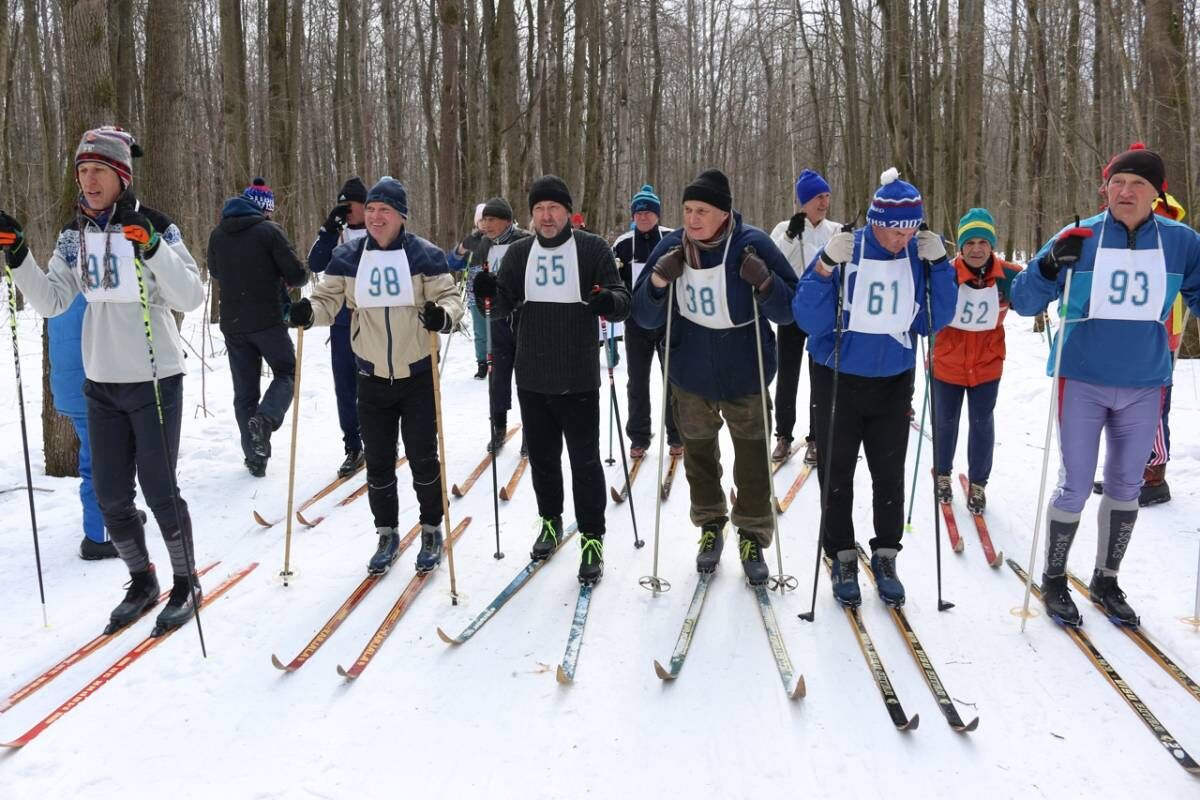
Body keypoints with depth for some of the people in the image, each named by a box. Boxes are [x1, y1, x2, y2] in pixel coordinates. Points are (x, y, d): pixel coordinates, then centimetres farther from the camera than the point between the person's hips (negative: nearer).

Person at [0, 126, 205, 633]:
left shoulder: (154, 227, -11)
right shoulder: (74, 235, 5)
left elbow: (191, 298, -20)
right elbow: (51, 302, 0)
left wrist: (151, 247, -32)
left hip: (155, 380, -5)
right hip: (101, 383, 5)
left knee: (159, 491, 0)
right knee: (110, 496, 10)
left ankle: (186, 583, 20)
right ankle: (142, 582, 29)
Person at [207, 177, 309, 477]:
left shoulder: (218, 233, 5)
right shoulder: (269, 231, -10)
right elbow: (296, 275, -10)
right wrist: (295, 278, 12)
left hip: (232, 323, 4)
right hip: (267, 320, -4)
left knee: (244, 389, 11)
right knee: (286, 373, 14)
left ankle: (255, 457, 10)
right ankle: (265, 419, -15)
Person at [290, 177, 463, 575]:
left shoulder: (424, 255, -7)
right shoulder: (348, 257, 0)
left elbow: (449, 297, -8)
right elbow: (329, 300, 3)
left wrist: (443, 315, -30)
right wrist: (308, 311, -19)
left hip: (418, 375, -2)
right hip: (372, 378, 3)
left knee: (423, 457, 5)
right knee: (378, 461, 9)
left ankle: (431, 530, 24)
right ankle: (387, 534, 26)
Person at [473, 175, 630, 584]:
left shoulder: (593, 248, -4)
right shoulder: (520, 252, 6)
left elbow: (623, 302, -6)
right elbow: (503, 306, 4)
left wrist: (608, 300, -30)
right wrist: (491, 293, -19)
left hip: (578, 380, -4)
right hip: (531, 379, 4)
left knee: (585, 460, 2)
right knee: (542, 456, 16)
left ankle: (592, 538, 14)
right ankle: (550, 521, 35)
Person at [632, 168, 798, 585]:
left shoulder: (752, 245, -15)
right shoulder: (672, 247, -7)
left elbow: (789, 309, -11)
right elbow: (645, 317, -4)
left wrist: (765, 283, -30)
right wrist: (658, 282, -23)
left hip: (744, 375, -2)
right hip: (690, 375, 3)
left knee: (752, 456, 7)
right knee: (699, 452, 16)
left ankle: (753, 536, 24)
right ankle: (710, 527, 35)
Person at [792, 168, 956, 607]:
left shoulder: (918, 254, -5)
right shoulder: (843, 250, -15)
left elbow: (933, 322, -1)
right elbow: (809, 321, -18)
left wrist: (939, 266, -11)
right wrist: (825, 267, -30)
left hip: (893, 382, 2)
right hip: (837, 379, -2)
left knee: (890, 473, 8)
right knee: (836, 473, 6)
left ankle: (885, 556, 24)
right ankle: (843, 557, 21)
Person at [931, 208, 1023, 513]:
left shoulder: (1008, 275, -13)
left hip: (987, 365, 1)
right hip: (947, 364, -1)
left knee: (982, 424, 12)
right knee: (945, 422, 17)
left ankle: (978, 483, 30)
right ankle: (942, 474, 41)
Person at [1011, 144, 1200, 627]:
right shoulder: (1080, 237, -6)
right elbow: (1023, 303, -6)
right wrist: (1049, 266, -25)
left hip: (1144, 386, 3)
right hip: (1082, 382, -3)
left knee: (1126, 487, 13)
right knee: (1075, 487, 2)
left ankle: (1106, 581, 30)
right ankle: (1054, 580, 21)